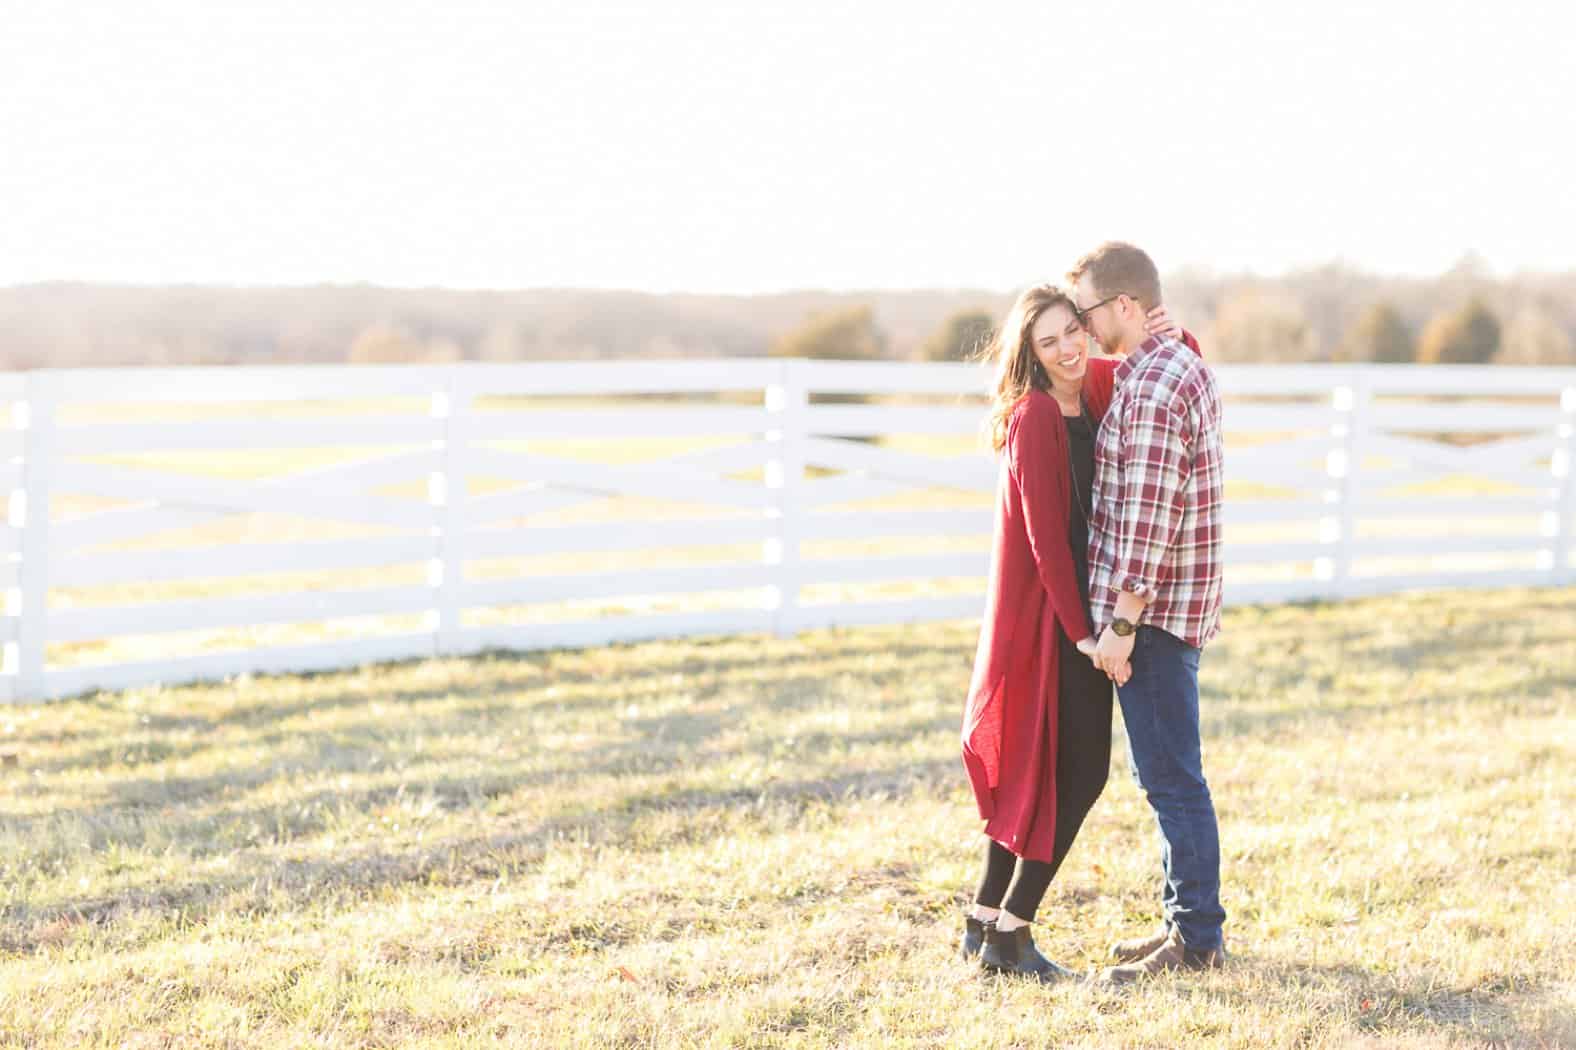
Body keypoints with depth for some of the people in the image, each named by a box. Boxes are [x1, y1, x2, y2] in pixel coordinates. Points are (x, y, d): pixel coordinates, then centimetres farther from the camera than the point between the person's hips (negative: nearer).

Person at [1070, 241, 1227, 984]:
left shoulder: (1151, 391, -19)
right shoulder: (1186, 366, 14)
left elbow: (1147, 519, -22)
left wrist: (1121, 623, -19)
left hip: (1151, 607, -10)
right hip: (1180, 603, 10)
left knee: (1170, 776, -4)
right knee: (1165, 773, 17)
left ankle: (1198, 939, 3)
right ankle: (1186, 921, 25)